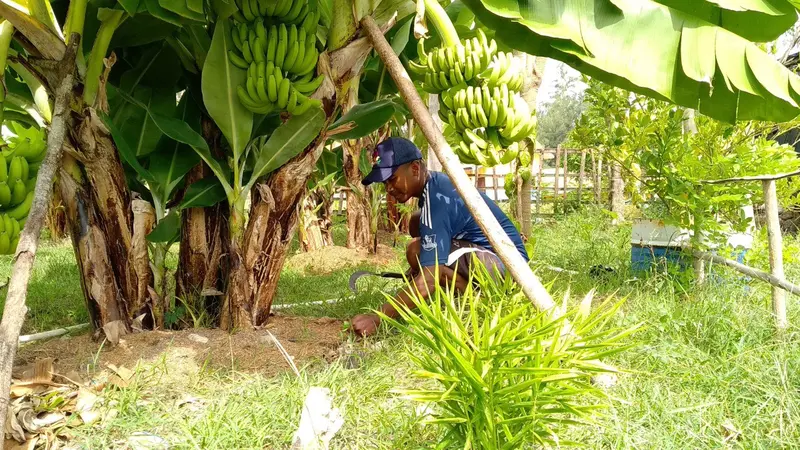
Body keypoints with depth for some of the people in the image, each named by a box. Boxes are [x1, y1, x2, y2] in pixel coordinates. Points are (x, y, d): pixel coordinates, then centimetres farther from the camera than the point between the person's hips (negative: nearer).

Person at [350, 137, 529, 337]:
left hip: (505, 263, -10)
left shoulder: (436, 201, -24)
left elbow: (427, 283, -32)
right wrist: (418, 266, 11)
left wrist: (377, 318, -31)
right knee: (418, 224, 11)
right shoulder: (435, 181, 4)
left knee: (418, 251, -25)